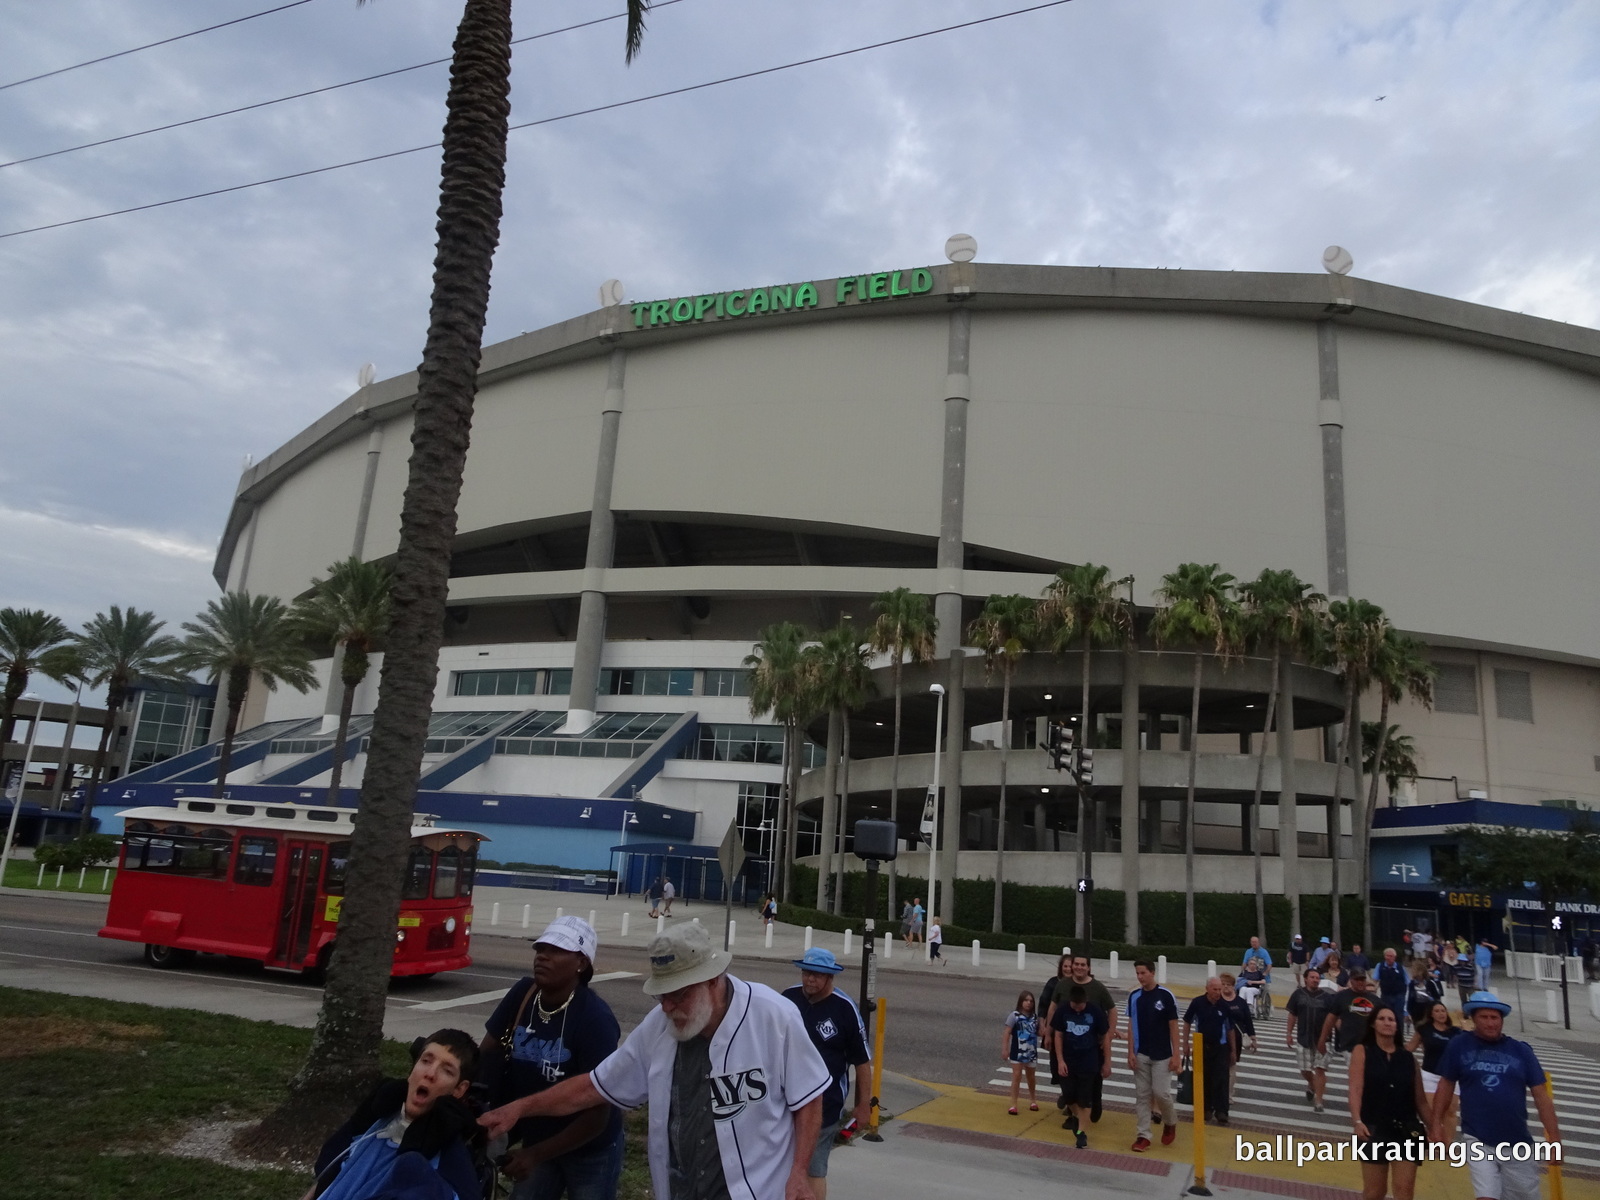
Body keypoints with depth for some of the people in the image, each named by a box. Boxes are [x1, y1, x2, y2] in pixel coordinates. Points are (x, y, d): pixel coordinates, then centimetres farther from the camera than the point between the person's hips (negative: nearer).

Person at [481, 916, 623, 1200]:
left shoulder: (595, 1018, -27)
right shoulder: (523, 994, -13)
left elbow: (598, 1114, -23)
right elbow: (487, 1054, -5)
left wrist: (535, 1155, -21)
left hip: (590, 1151, -4)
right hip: (536, 1138, 4)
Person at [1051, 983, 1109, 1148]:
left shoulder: (1095, 1011, -13)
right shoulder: (1062, 1010, -10)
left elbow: (1105, 1037, -2)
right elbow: (1058, 1036, -2)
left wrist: (1107, 1062, 1)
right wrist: (1060, 1061, -6)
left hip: (1089, 1062, -1)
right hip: (1068, 1061, 2)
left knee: (1085, 1098, 0)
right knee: (1068, 1094, 7)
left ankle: (1081, 1130, 12)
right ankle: (1074, 1115, 36)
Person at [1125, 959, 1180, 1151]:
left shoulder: (1166, 996, -10)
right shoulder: (1134, 996, 1)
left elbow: (1173, 1026, -6)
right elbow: (1131, 1025, 4)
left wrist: (1176, 1054, -9)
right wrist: (1131, 1052, -2)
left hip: (1162, 1055, -3)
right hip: (1141, 1055, 3)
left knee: (1161, 1093, -3)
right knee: (1141, 1095, 4)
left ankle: (1171, 1123, 26)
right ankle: (1143, 1135, 11)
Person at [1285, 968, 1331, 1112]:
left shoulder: (1326, 997, -3)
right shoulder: (1298, 994, 0)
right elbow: (1292, 1015, 6)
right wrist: (1289, 1033, 3)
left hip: (1321, 1039, -1)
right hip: (1303, 1039, 2)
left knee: (1320, 1069, -4)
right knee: (1304, 1070, 9)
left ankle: (1318, 1101, 2)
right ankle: (1311, 1086, 41)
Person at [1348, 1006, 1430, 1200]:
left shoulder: (1408, 1057, 9)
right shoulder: (1362, 1051, 0)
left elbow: (1420, 1098, 13)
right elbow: (1356, 1089, -10)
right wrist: (1357, 1121, -22)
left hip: (1407, 1129, 2)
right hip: (1375, 1128, -2)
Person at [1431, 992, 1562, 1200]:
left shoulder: (1521, 1051, 0)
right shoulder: (1458, 1046, -4)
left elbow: (1541, 1095, 2)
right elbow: (1446, 1085, 4)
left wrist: (1554, 1137, -1)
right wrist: (1437, 1123, 1)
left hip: (1518, 1144, 2)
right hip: (1478, 1140, -2)